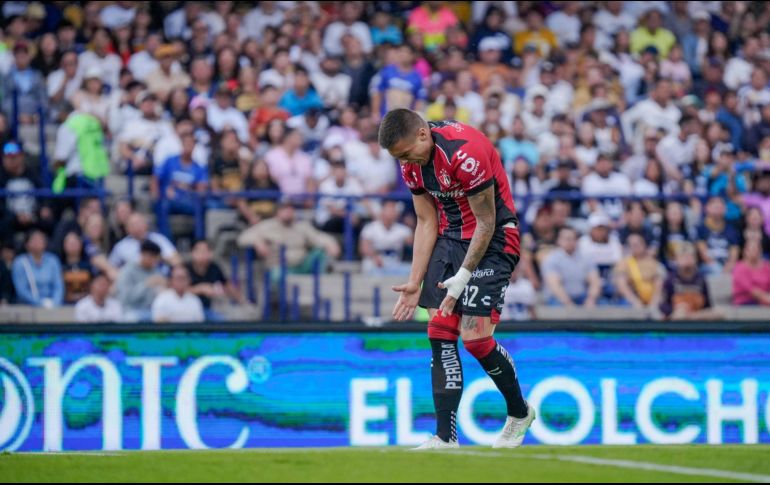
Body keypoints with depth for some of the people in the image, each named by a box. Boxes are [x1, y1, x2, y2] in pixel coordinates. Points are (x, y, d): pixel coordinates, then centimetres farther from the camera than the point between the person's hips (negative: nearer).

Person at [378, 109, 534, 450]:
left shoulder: (465, 152, -26)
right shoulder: (411, 162, -1)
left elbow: (486, 222, -19)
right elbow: (427, 223, 8)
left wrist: (463, 276, -17)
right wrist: (415, 283, 3)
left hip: (493, 238, -7)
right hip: (451, 237, 8)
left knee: (474, 335, -13)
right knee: (440, 334, -3)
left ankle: (519, 413, 11)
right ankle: (445, 436, -2)